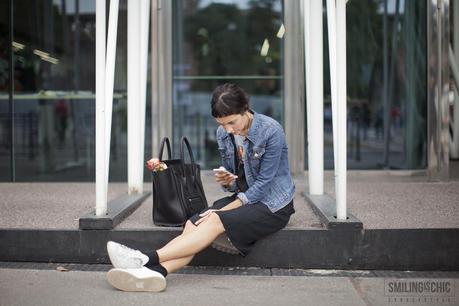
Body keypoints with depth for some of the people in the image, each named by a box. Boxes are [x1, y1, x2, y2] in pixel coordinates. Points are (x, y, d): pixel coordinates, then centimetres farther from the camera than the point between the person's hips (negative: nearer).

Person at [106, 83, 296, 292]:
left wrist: (225, 210, -18)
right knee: (193, 224, -20)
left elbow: (263, 182, -17)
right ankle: (156, 271, -40)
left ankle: (149, 259, -37)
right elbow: (235, 183, 10)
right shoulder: (223, 133, 2)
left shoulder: (271, 131, -18)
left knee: (215, 221, -29)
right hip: (244, 197, 6)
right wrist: (226, 181, -15)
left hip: (272, 205, -6)